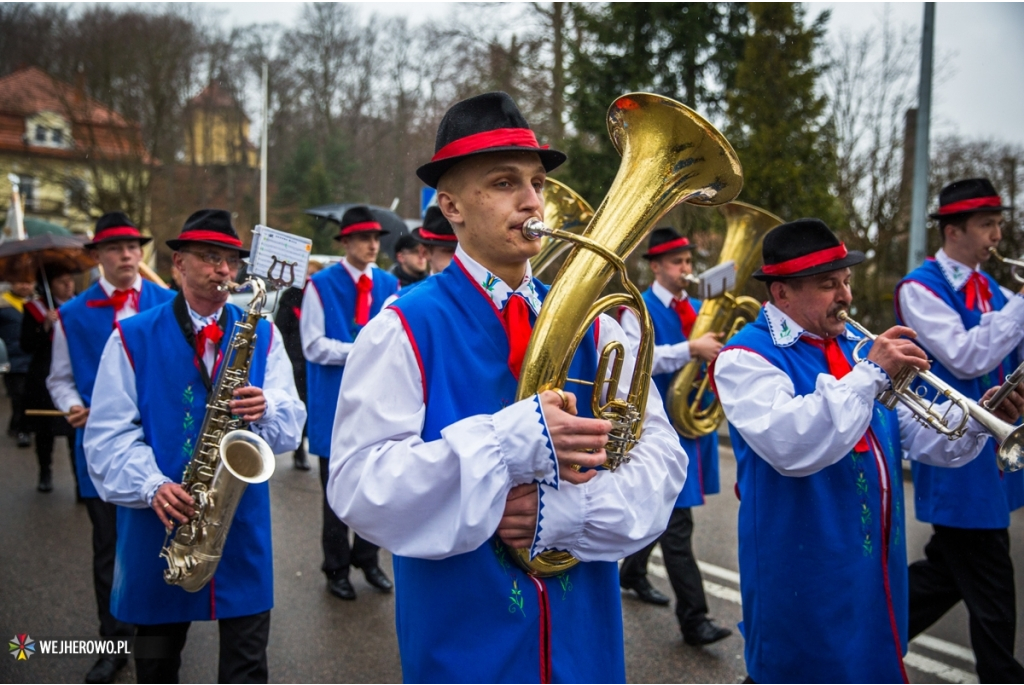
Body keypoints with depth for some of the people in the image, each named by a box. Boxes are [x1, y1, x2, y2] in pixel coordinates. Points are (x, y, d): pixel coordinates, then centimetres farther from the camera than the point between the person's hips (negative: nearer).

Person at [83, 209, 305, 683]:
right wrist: (152, 486, -19)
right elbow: (108, 434, -4)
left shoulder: (262, 335, 7)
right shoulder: (132, 337, 2)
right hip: (160, 522, 0)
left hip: (244, 522, 1)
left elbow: (290, 429, 1)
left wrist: (266, 409, -21)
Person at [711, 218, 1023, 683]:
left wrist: (978, 419, -10)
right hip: (806, 572, -7)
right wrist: (870, 373, -29)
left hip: (877, 566, 8)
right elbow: (790, 447, -32)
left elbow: (913, 431, 9)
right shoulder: (746, 357, -15)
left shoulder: (854, 345, 9)